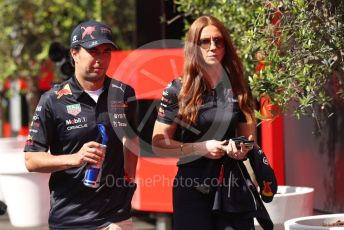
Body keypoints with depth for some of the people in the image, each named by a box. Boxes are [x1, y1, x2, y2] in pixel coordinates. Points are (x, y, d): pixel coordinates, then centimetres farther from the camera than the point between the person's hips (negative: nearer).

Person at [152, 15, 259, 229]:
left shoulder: (239, 88, 7)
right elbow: (159, 144, -4)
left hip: (233, 185, 3)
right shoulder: (177, 91, -3)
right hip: (192, 186, -3)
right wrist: (200, 148, -16)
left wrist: (242, 149, -8)